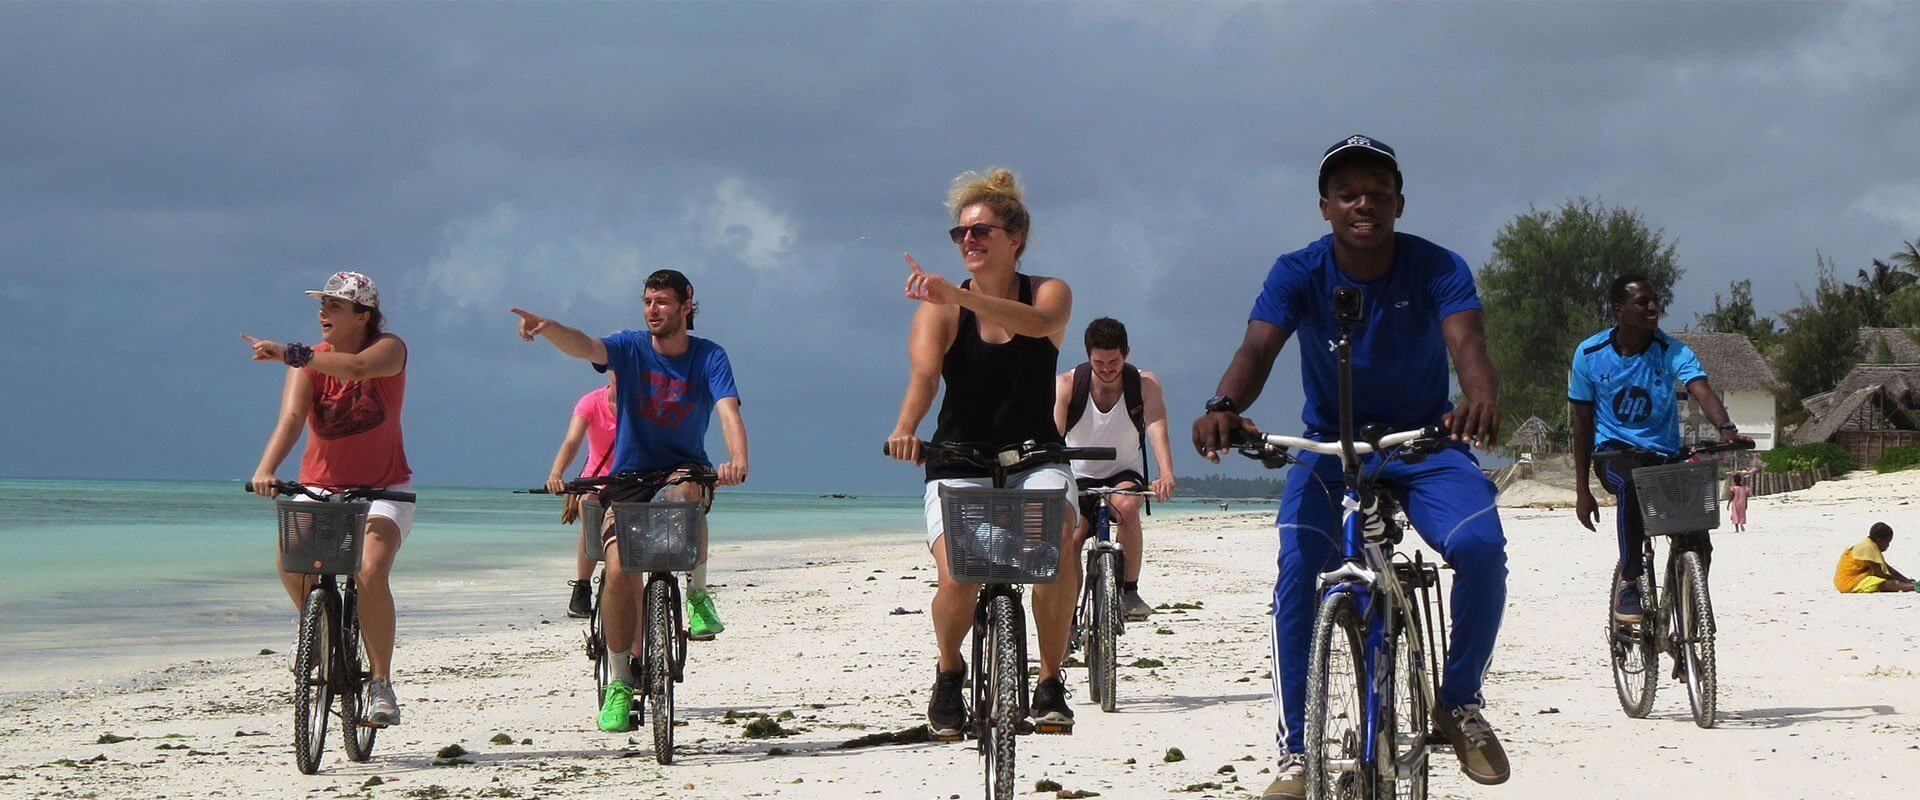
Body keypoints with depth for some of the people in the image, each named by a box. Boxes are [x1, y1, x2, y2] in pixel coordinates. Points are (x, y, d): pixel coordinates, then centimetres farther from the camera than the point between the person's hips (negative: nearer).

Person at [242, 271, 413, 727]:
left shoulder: (389, 349, -10)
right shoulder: (310, 360, -5)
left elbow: (356, 368, -35)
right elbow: (291, 416, -22)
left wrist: (289, 354, -42)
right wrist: (266, 469, -39)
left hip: (382, 489, -2)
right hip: (320, 485, 2)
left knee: (369, 573, -27)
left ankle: (381, 681, -14)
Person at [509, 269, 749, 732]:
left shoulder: (709, 357, -5)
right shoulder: (630, 348, -3)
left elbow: (728, 411, -20)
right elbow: (584, 346, -22)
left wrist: (738, 460, -41)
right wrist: (546, 328, -45)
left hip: (686, 468, -1)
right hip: (629, 476, 1)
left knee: (684, 490, -37)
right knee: (619, 569, -18)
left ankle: (698, 594, -15)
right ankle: (619, 681, -2)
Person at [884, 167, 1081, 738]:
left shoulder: (1049, 293, 0)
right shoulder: (938, 309, -2)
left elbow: (1038, 323, -25)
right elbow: (923, 374, -20)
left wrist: (960, 296, -41)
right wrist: (905, 428, -42)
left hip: (1036, 459, 1)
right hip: (959, 466, 0)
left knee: (1058, 543, -31)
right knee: (957, 577, -24)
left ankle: (1051, 680, -12)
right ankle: (949, 673, 10)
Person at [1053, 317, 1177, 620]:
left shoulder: (1145, 384, -13)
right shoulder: (1066, 385, -15)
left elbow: (1157, 428, -27)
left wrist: (1166, 475, -45)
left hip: (1125, 473, 0)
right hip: (1080, 476, 0)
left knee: (1127, 506, -34)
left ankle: (1130, 591, -20)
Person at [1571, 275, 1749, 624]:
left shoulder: (1673, 352, -10)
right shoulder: (1590, 354, -7)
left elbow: (1702, 390, -28)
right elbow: (1583, 421, 2)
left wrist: (1725, 428, -50)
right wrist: (1582, 489, 1)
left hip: (1664, 453, 1)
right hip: (1613, 450, -1)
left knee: (1698, 544, -14)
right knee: (1632, 483, -39)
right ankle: (1628, 583, -27)